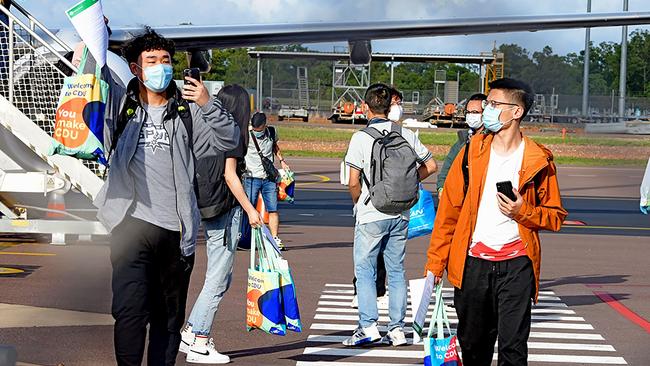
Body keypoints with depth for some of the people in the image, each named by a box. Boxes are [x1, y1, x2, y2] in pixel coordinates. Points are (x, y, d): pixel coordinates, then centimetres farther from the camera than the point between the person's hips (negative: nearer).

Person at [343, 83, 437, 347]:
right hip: (400, 215, 4)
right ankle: (397, 329, 11)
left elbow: (354, 182, -12)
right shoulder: (406, 135, 3)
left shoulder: (361, 138, -10)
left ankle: (368, 326, -3)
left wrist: (358, 203, 6)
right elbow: (430, 165, 8)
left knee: (364, 270, 5)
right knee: (396, 271, 11)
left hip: (371, 216, -4)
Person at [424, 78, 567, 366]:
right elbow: (448, 208, 6)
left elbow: (555, 216, 6)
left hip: (516, 266, -2)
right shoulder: (473, 151, 5)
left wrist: (523, 211, -14)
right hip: (472, 263, 3)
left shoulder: (538, 160, 0)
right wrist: (435, 261, 3)